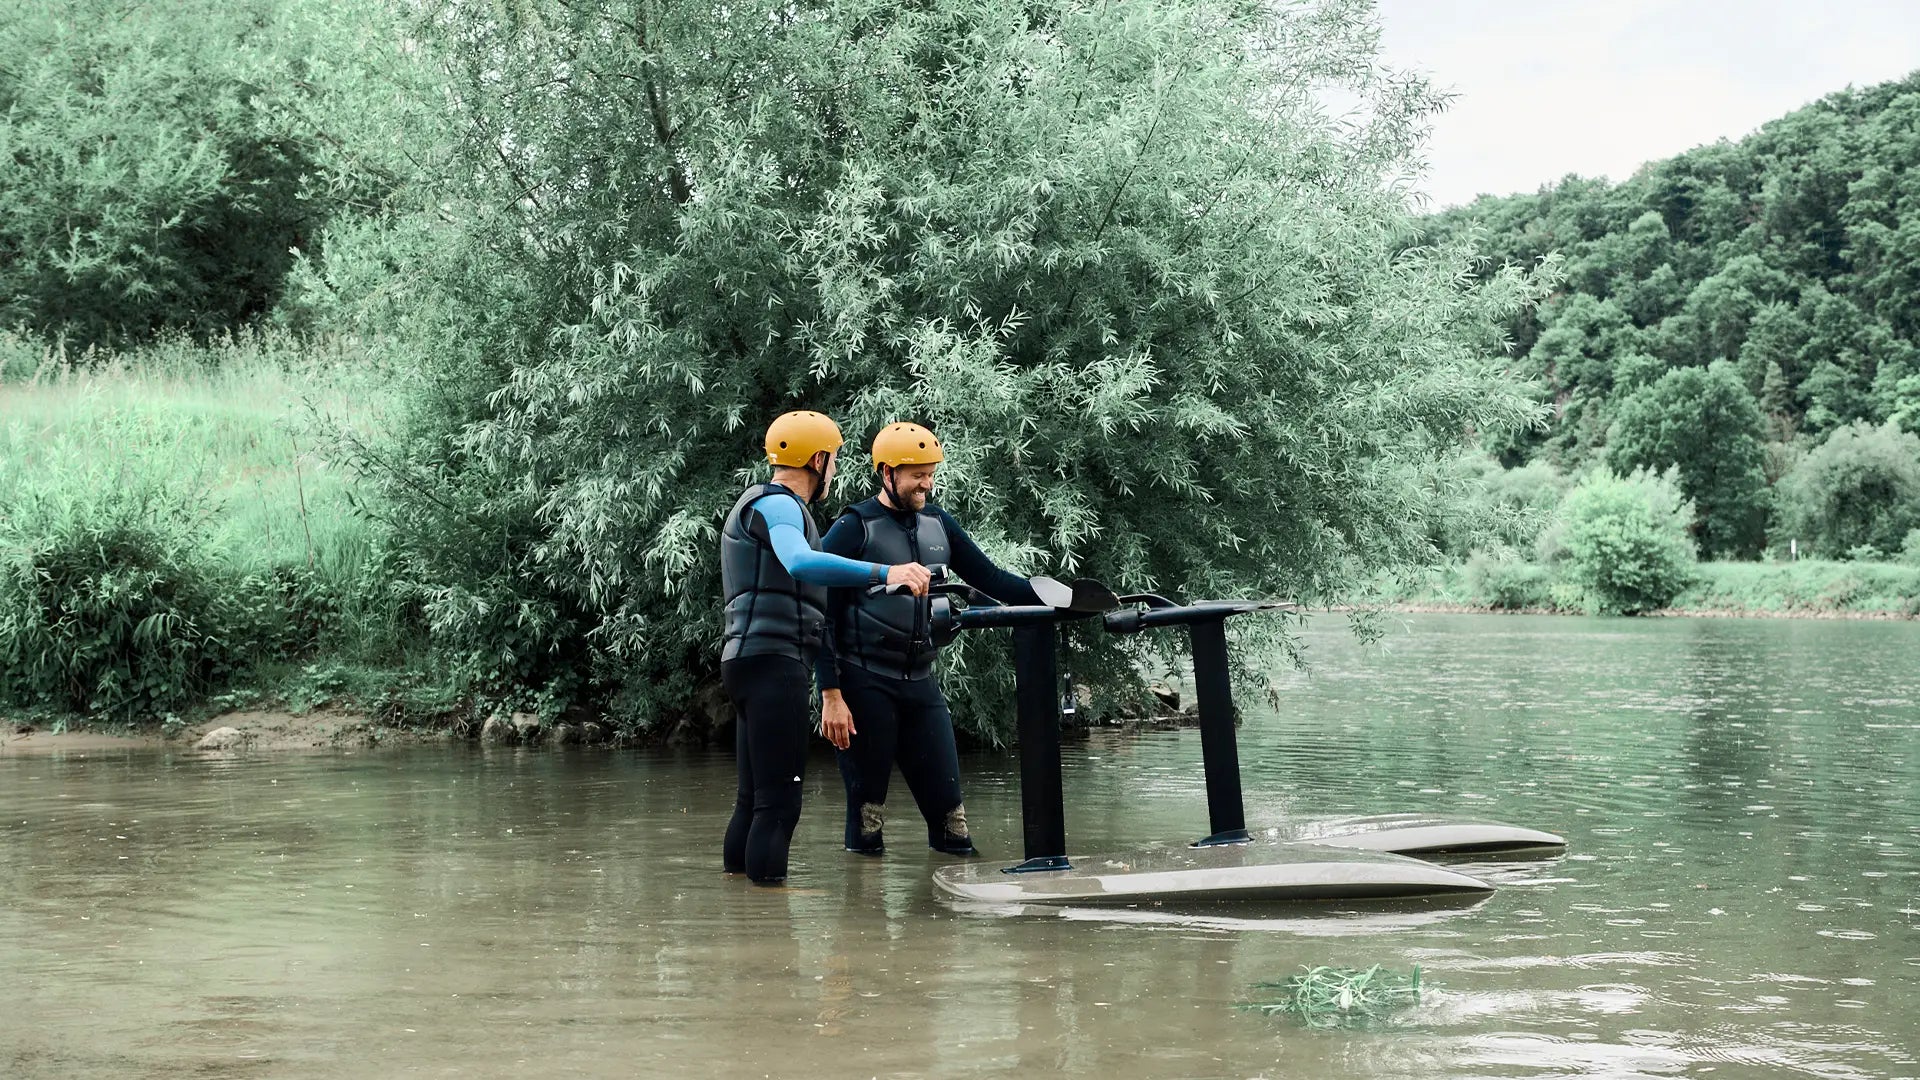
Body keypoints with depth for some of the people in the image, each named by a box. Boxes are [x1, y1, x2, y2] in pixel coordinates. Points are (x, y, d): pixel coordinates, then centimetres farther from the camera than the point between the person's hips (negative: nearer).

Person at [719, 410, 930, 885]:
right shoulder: (777, 504, -8)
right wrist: (883, 573, -39)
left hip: (749, 662, 11)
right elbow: (800, 562, -30)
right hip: (772, 659, -11)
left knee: (753, 797, 13)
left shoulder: (766, 504, 26)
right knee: (779, 797, -12)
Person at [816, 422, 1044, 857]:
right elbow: (825, 616, -8)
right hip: (865, 685, -5)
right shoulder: (854, 528, -7)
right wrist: (831, 696, -13)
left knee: (946, 800, 2)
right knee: (867, 803, 0)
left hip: (920, 685, 5)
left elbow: (991, 579, 10)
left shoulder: (938, 524, 9)